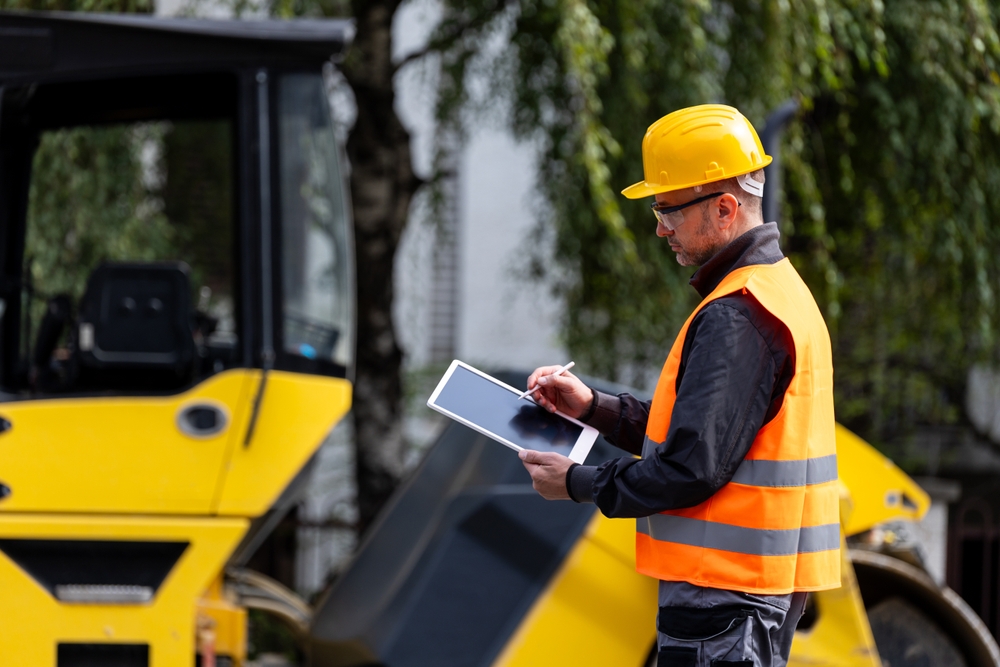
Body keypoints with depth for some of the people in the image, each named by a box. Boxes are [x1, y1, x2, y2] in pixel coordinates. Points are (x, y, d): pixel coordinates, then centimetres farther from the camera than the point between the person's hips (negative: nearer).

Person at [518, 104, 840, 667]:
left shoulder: (736, 317, -18)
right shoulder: (778, 286, 15)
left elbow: (693, 467, -22)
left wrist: (580, 484, -9)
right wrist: (593, 407, 12)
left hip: (724, 594, -11)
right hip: (768, 580, 11)